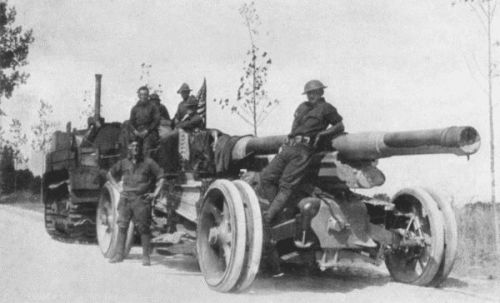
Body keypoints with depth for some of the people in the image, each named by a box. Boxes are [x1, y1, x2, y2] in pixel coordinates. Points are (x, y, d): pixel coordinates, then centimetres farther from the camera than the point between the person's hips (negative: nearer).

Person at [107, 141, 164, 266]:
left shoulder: (148, 163, 4)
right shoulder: (123, 163, 12)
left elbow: (160, 177, 5)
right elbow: (110, 174, 25)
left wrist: (155, 193, -2)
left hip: (142, 199, -3)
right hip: (125, 198, 3)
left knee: (143, 228, -3)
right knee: (122, 226, 1)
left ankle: (146, 256, 2)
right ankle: (119, 254, 10)